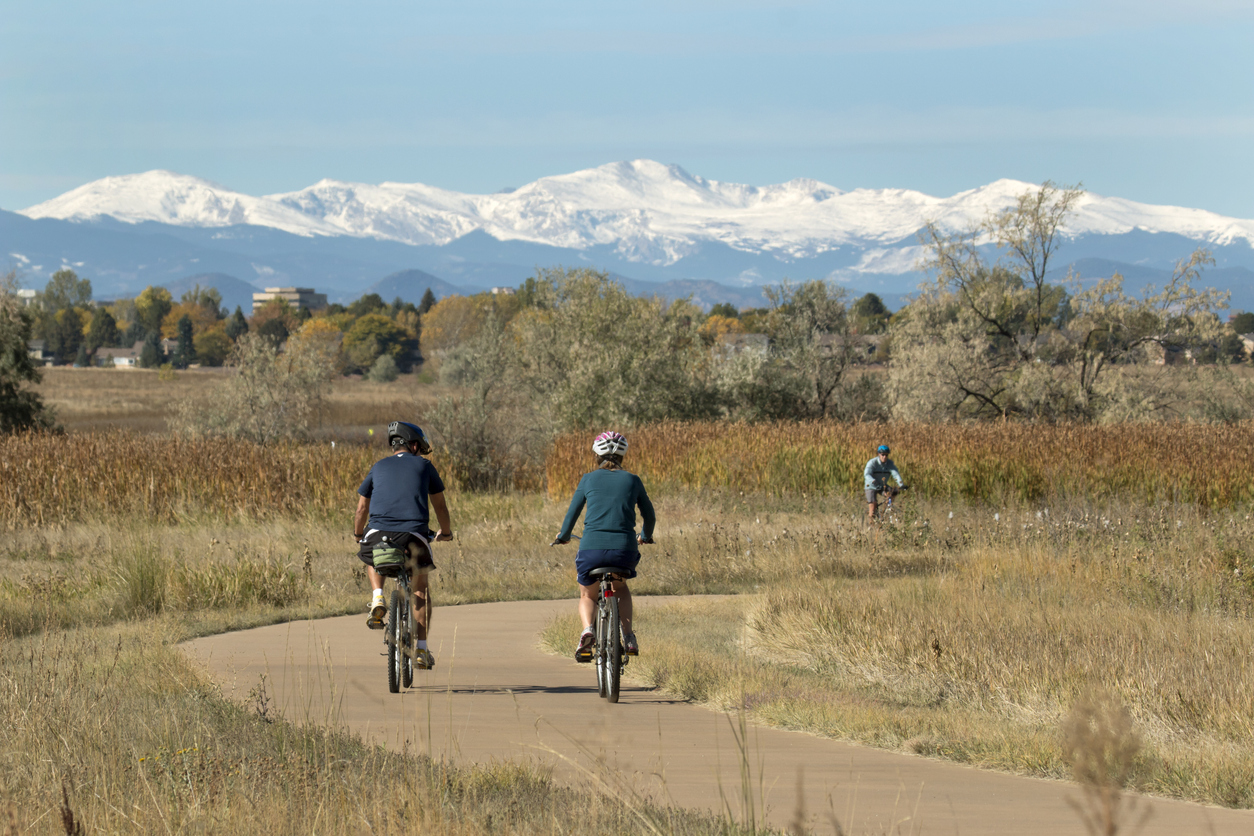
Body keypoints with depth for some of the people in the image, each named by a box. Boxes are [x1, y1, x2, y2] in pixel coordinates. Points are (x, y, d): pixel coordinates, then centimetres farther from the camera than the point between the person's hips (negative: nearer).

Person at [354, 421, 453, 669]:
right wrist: (446, 532, 40)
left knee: (372, 559, 37)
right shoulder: (424, 466, 15)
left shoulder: (379, 467, 19)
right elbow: (439, 505, 22)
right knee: (420, 586, 20)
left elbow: (362, 508, 22)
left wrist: (358, 534, 41)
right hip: (414, 534, -1)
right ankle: (422, 649, 13)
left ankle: (377, 598, 9)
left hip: (378, 533, 1)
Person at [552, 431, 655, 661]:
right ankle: (628, 637, 12)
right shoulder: (633, 481, 11)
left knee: (587, 596, 23)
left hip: (592, 548, -1)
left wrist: (563, 536, 36)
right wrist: (645, 536, 43)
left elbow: (572, 514, 15)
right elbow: (649, 516, 22)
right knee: (621, 588, 33)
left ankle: (587, 630, -10)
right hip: (625, 550, 1)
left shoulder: (589, 480, 8)